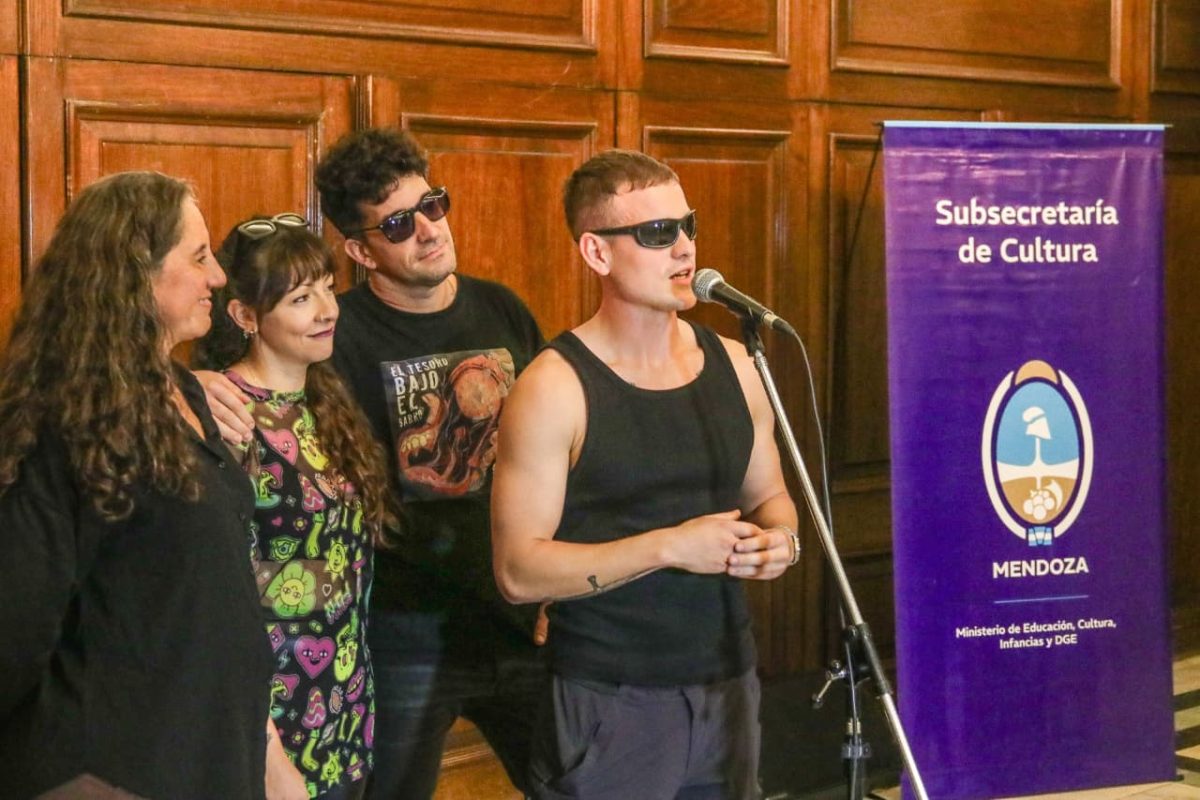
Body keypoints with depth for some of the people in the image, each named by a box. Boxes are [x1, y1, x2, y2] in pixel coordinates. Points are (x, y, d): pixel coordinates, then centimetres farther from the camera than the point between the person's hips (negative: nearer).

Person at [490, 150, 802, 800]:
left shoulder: (732, 365, 5)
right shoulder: (556, 387, -12)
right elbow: (519, 571, -15)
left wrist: (779, 539, -5)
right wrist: (669, 546, -20)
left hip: (727, 689, 5)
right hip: (608, 701, -5)